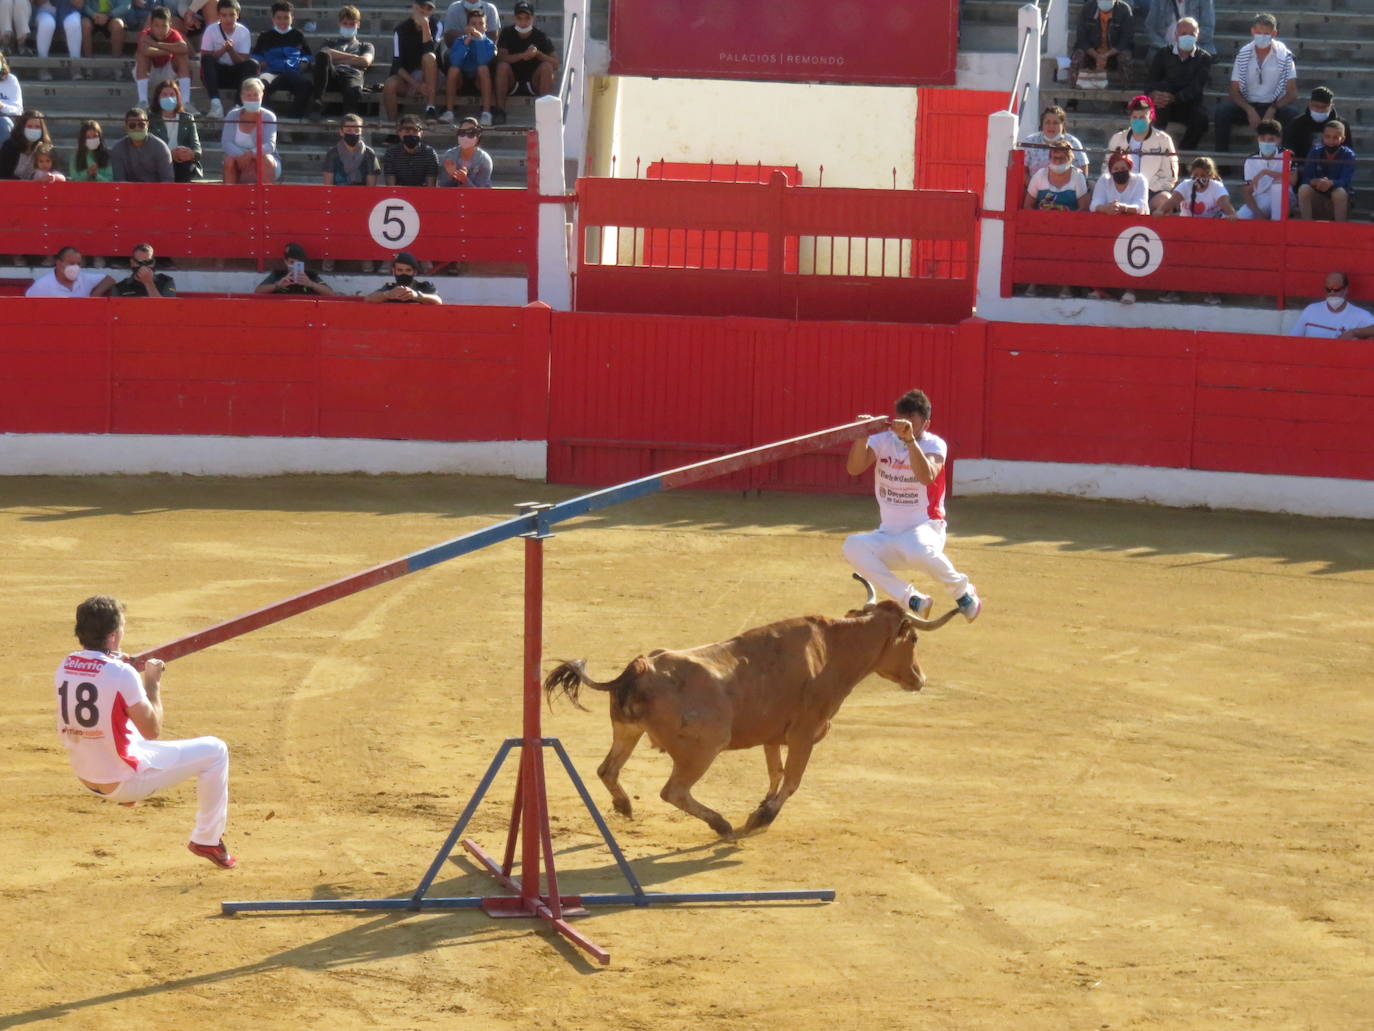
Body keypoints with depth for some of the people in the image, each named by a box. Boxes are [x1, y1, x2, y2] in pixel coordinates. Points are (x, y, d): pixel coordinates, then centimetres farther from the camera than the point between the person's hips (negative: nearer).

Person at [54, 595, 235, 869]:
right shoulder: (122, 674, -24)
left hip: (86, 778, 7)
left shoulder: (64, 668, -4)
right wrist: (153, 682, -5)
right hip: (125, 781, -7)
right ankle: (207, 840, 14)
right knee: (215, 751, 7)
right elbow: (153, 731, -16)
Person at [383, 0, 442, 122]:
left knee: (429, 57, -32)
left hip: (429, 77, 0)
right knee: (390, 84, -33)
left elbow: (430, 49, -22)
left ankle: (430, 107, -33)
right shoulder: (401, 30, -4)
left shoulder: (436, 25, -3)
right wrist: (415, 84, -25)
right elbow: (397, 65, -11)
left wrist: (425, 24, -28)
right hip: (406, 77, 0)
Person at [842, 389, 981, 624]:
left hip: (925, 527, -4)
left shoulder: (935, 444, -6)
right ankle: (913, 601, -16)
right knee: (853, 546, -26)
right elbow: (854, 468, -15)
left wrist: (909, 439, -37)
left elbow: (926, 477, -29)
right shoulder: (883, 440, 2)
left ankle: (962, 591, -7)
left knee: (919, 550, -40)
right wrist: (862, 436, -30)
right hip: (887, 536, 4)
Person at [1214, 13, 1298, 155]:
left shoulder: (1284, 56, -5)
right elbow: (1235, 92, 0)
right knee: (1221, 111, -27)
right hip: (1247, 105, 1)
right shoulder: (1243, 54, 0)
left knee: (1292, 114, -34)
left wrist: (1272, 111, -23)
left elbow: (1292, 94, -7)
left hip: (1274, 107, -1)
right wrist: (1250, 111, -19)